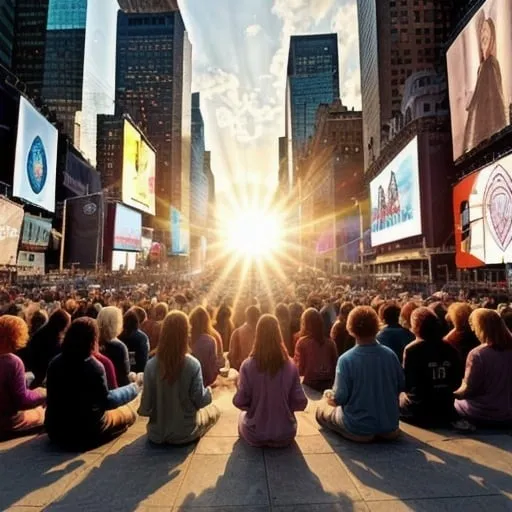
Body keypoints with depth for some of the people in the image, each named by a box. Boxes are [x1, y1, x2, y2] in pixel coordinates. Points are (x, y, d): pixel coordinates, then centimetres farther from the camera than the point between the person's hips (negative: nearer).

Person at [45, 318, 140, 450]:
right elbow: (107, 402, -15)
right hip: (85, 431, -6)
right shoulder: (94, 367, -25)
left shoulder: (55, 362, -5)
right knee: (130, 412, 10)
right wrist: (133, 388, -2)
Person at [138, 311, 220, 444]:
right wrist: (209, 391, 5)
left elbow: (146, 407, -13)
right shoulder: (193, 364, -23)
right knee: (213, 410, 23)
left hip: (156, 434, 4)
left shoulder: (151, 364, -18)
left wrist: (143, 409, 9)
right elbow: (200, 401, -15)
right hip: (184, 433, -3)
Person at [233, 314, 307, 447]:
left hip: (254, 435, 0)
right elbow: (300, 403, -8)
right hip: (285, 435, 1)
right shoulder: (290, 365, -14)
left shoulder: (247, 365, -18)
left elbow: (240, 402, -10)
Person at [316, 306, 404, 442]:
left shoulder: (346, 359, -23)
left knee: (321, 409, 16)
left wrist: (329, 396, 3)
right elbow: (401, 387, 3)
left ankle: (364, 432, 9)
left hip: (359, 429, -6)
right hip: (389, 425, 6)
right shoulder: (390, 354, -10)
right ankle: (386, 430, 16)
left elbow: (340, 398, -19)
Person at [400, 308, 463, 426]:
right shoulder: (450, 349, -3)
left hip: (417, 413, -5)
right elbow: (457, 382, 6)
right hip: (445, 412, 5)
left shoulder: (411, 349, -18)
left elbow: (406, 384, -15)